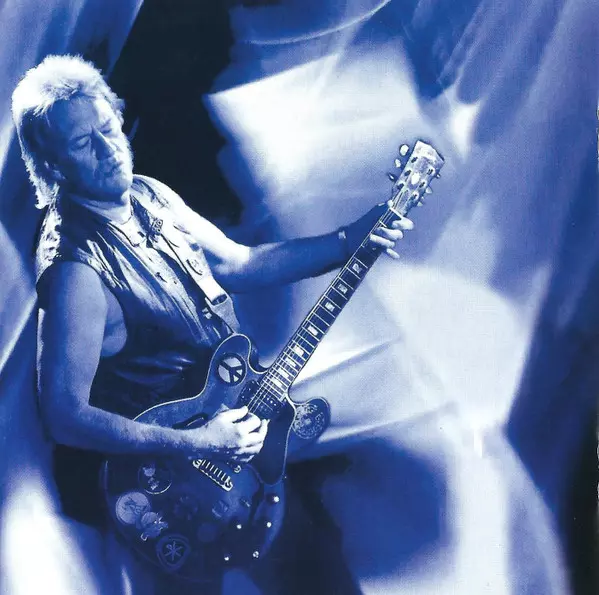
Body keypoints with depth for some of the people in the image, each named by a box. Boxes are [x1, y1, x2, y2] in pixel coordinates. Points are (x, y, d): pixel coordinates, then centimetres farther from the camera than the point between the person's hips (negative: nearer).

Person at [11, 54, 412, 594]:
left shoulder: (148, 195, -2)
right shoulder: (77, 268, -28)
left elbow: (239, 263, 4)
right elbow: (65, 416, -28)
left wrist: (351, 241, -4)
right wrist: (197, 443, -30)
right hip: (157, 464, -8)